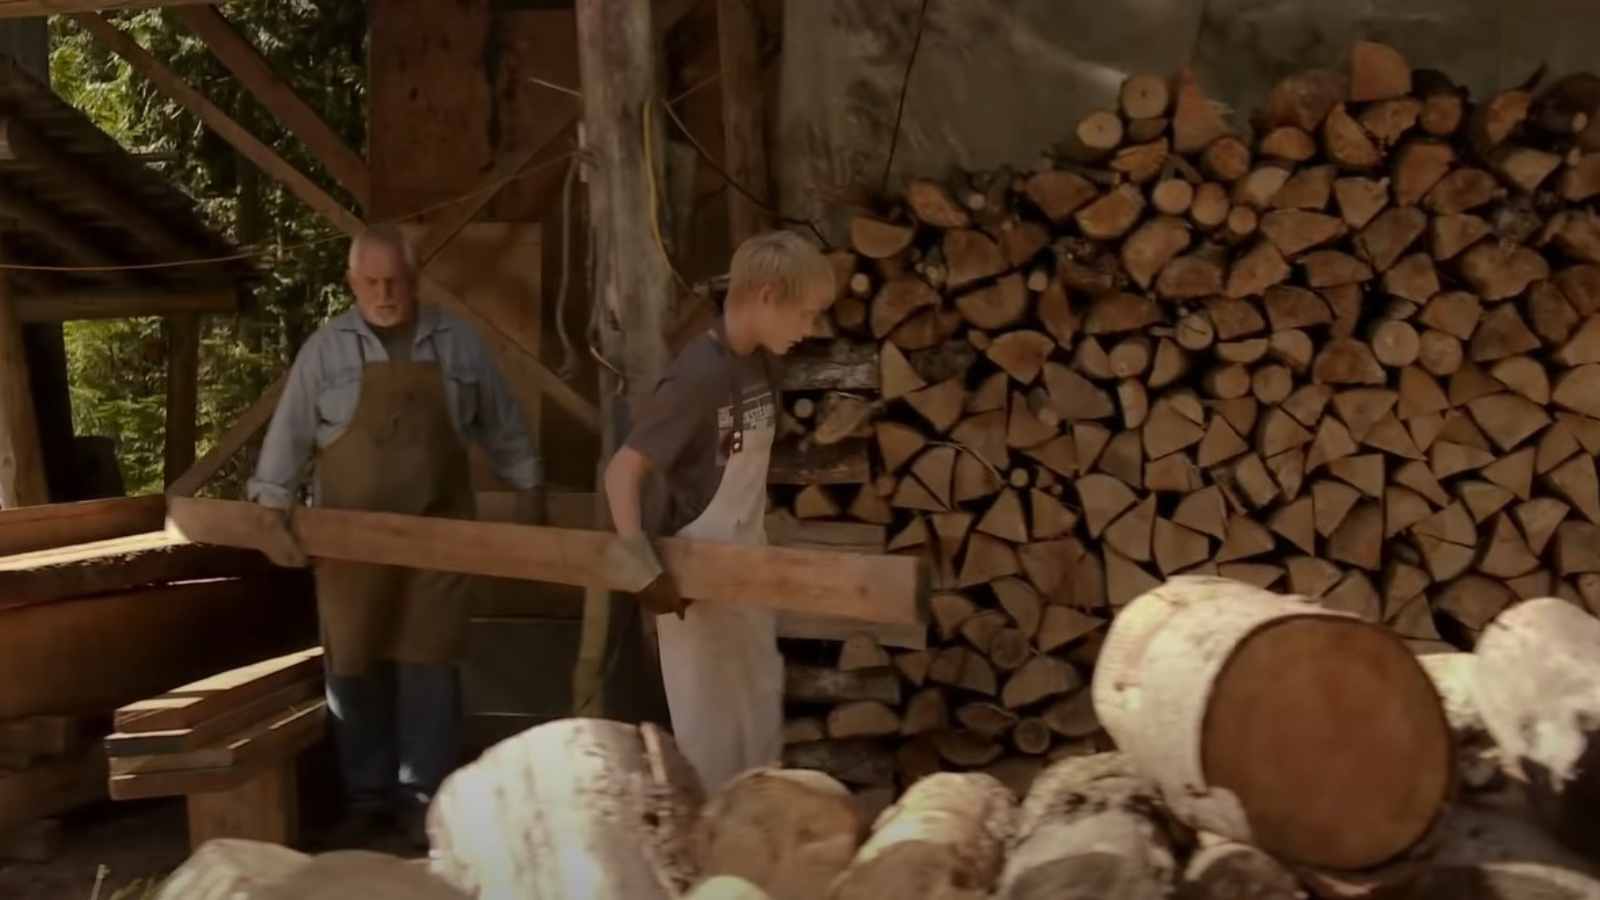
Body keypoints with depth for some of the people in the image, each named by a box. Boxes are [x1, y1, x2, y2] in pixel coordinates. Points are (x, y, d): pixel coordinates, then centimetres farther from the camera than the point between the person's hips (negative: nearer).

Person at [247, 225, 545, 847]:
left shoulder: (458, 344, 3)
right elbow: (289, 433, -1)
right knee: (357, 667, 6)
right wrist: (272, 509, -9)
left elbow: (502, 427, 13)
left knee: (427, 664, 0)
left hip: (437, 532, 0)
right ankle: (368, 797, 17)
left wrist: (529, 489, 15)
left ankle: (422, 799, 7)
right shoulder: (326, 348, 0)